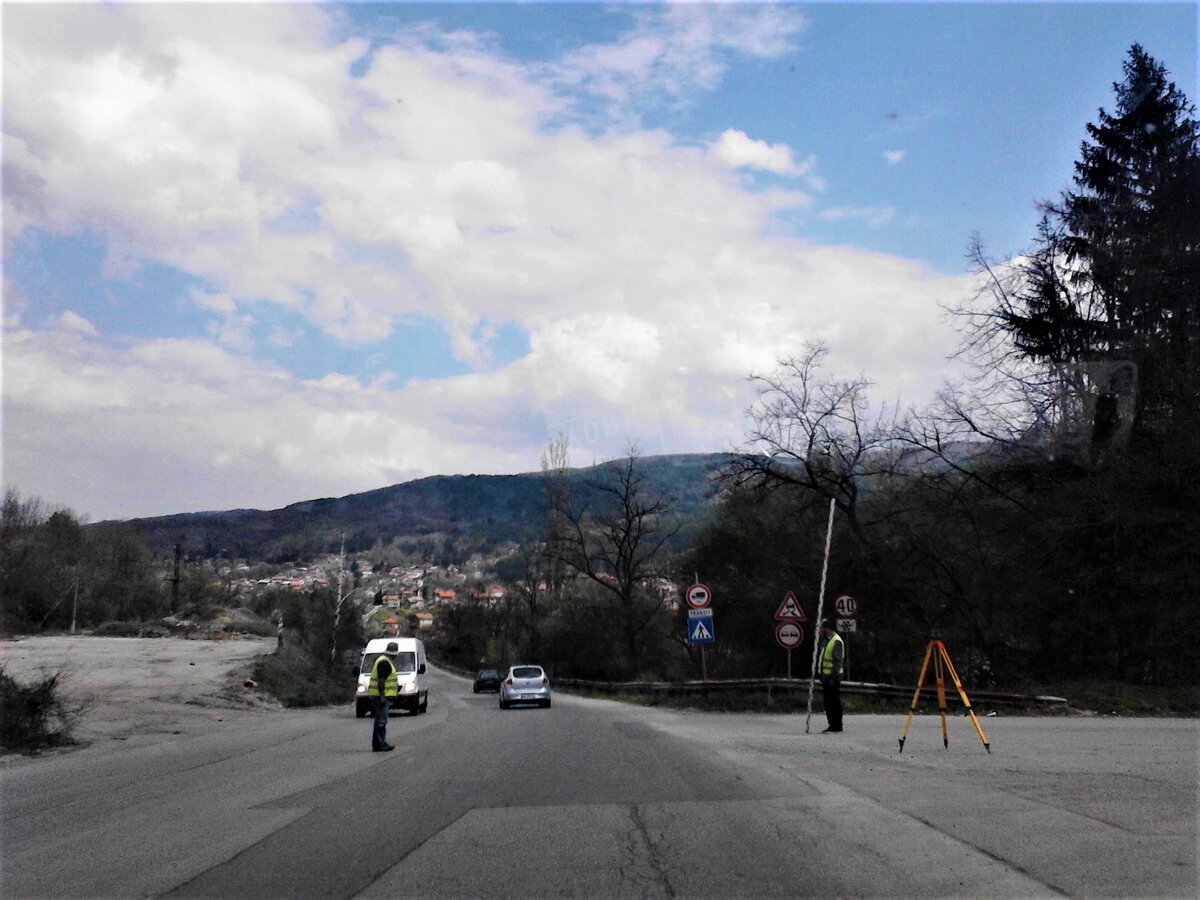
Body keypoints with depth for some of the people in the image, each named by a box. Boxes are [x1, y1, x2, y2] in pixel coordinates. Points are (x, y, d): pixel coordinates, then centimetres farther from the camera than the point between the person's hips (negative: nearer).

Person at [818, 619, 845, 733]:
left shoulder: (836, 641, -13)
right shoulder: (827, 641, 18)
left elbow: (837, 661, -19)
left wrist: (834, 677, -22)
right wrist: (822, 677, 20)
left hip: (833, 677, -10)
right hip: (827, 677, 10)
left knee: (835, 702, -6)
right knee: (828, 702, 12)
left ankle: (836, 726, -4)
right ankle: (833, 726, 17)